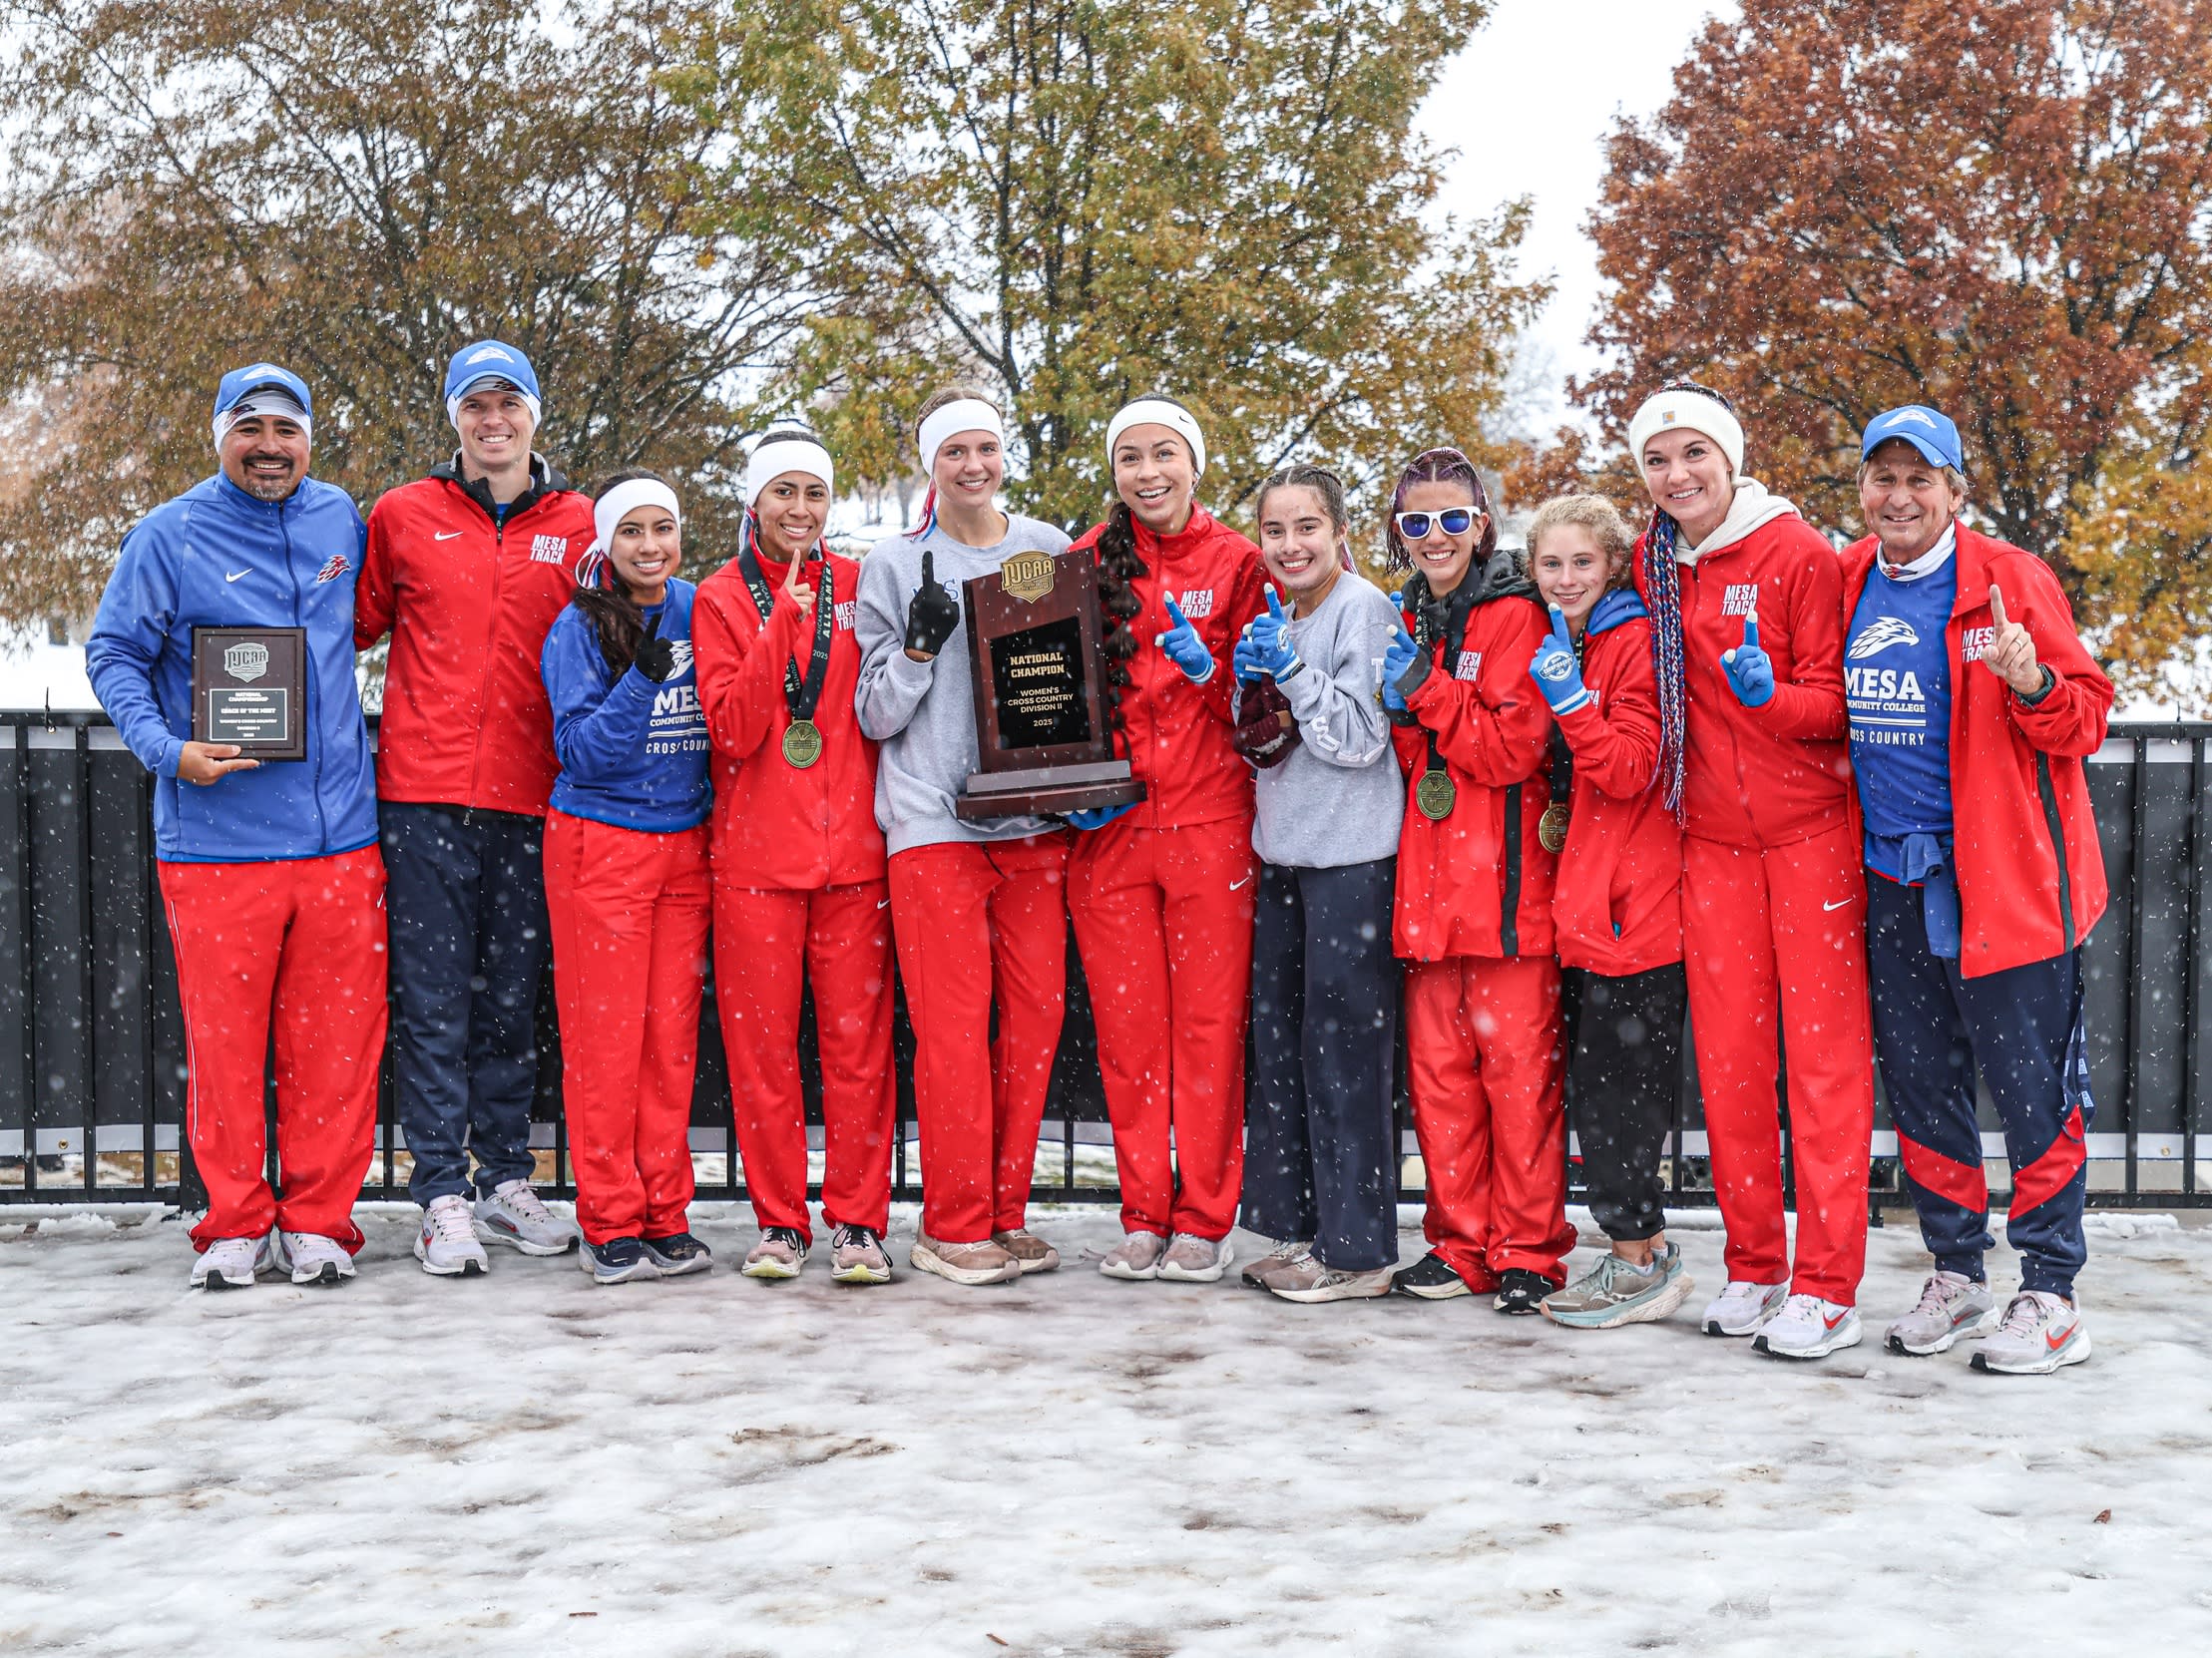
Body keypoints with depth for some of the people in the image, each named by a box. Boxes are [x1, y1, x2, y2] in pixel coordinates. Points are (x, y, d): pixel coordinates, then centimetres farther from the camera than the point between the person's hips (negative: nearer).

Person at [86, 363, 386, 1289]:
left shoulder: (339, 520, 12)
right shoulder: (168, 536, 1)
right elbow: (114, 655, 2)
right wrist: (167, 750, -14)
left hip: (337, 831, 3)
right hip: (215, 834, -3)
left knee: (336, 1038, 4)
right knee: (223, 1039, 1)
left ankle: (318, 1220, 15)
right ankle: (234, 1224, 14)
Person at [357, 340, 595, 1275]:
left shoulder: (578, 526, 8)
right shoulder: (403, 517, 6)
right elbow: (355, 625, 13)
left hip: (531, 795, 2)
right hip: (424, 788, -1)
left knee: (512, 998, 10)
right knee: (433, 997, -2)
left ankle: (505, 1181, 20)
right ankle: (441, 1194, 2)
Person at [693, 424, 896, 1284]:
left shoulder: (858, 586, 9)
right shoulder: (720, 599, 5)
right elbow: (733, 729, -9)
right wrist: (784, 620, -16)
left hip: (852, 842, 1)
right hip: (755, 850, -1)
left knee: (857, 1034, -1)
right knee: (761, 1037, 1)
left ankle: (857, 1221, 7)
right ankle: (780, 1221, 12)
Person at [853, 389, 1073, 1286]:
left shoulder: (1048, 549, 12)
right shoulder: (894, 565, 5)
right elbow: (877, 714, 3)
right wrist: (920, 646, -13)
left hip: (1036, 812, 3)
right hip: (933, 819, -3)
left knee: (1036, 1013, 2)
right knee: (953, 1025, -7)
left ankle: (1006, 1212, 13)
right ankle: (954, 1225, 3)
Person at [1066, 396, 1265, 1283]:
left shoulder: (1237, 562, 4)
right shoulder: (1088, 560, 9)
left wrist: (1206, 668, -14)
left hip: (1209, 822, -2)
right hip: (1109, 827, 2)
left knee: (1210, 1022, -1)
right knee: (1127, 1026, 4)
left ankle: (1203, 1220, 7)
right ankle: (1145, 1218, 14)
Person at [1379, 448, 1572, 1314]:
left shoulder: (1515, 617, -3)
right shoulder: (1408, 623, 17)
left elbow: (1512, 747, -12)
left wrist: (1425, 689, -14)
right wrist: (1400, 710, -2)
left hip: (1506, 883, -6)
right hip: (1428, 881, 6)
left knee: (1518, 1066, -4)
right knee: (1437, 1066, 7)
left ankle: (1528, 1251, 5)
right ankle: (1461, 1244, 16)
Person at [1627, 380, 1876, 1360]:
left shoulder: (1798, 554, -8)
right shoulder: (1652, 564, 7)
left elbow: (1831, 702, -8)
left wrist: (1768, 692, -26)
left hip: (1810, 830, -5)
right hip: (1711, 839, 5)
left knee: (1824, 1048, -4)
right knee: (1727, 1053, 6)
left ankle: (1827, 1286, 0)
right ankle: (1753, 1268, 17)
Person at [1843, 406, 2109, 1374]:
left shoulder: (2009, 581, -6)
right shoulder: (1846, 585, 9)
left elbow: (2086, 719, -7)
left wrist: (2033, 686, -26)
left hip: (1999, 875, -5)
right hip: (1891, 878, 6)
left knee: (2029, 1083, -3)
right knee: (1920, 1085, 11)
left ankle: (2051, 1295, 5)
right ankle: (1955, 1276, 24)